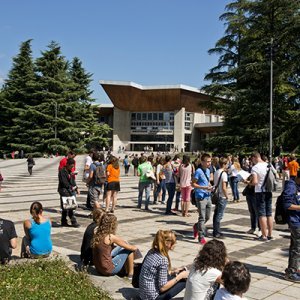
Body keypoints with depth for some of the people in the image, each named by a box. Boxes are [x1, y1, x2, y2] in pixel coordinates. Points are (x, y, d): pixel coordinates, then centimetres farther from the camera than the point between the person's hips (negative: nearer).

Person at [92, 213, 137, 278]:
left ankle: (127, 271, 30)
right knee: (129, 250, 4)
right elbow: (130, 247, -7)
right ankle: (131, 274, 18)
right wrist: (135, 248, 14)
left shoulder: (97, 235, 2)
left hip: (98, 268, 7)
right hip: (108, 270, -7)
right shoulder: (111, 237, -18)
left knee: (121, 247, 20)